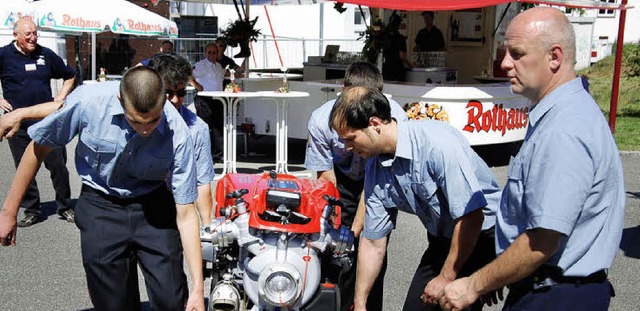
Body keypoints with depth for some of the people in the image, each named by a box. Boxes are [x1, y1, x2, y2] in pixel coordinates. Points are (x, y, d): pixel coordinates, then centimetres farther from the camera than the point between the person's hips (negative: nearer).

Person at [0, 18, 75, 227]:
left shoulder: (46, 55, 7)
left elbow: (70, 76, 21)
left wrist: (61, 96, 8)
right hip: (19, 124, -1)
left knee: (58, 166, 3)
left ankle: (65, 207, 16)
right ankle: (31, 211, 18)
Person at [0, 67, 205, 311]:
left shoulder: (178, 135, -24)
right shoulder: (87, 101, -25)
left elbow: (186, 215, -18)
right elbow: (38, 148, -6)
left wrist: (198, 288, -18)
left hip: (153, 207, 0)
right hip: (100, 208, 0)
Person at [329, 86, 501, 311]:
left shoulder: (437, 143, -28)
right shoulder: (375, 170, -5)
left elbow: (471, 216, -28)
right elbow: (373, 242, 4)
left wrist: (446, 278, -19)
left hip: (483, 233, -7)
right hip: (442, 240, 7)